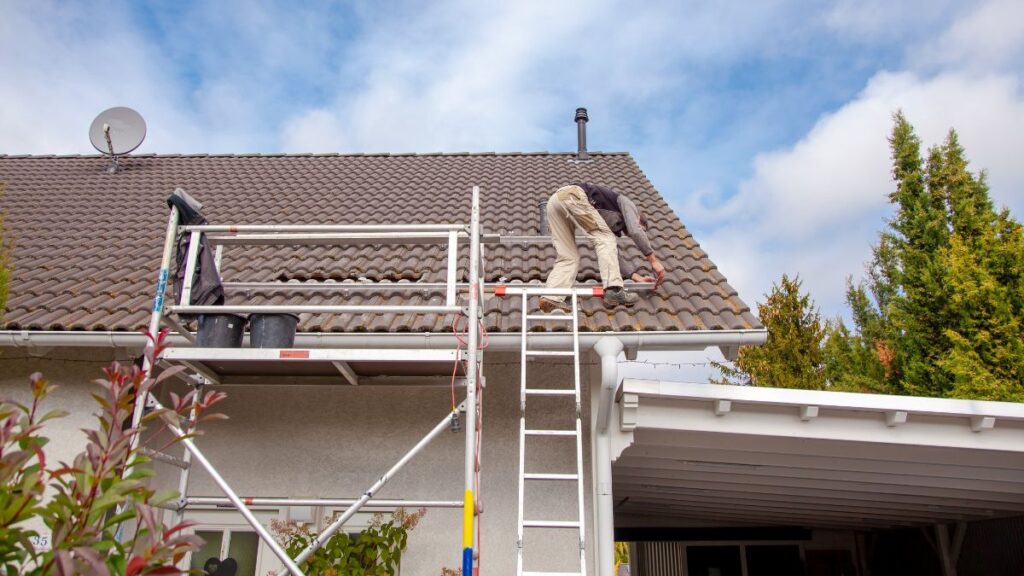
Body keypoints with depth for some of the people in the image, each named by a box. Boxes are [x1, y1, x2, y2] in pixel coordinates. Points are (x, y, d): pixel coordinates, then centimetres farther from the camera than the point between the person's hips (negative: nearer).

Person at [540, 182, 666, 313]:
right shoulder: (625, 202, 17)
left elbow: (612, 254, 30)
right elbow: (636, 232, -1)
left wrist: (637, 277, 25)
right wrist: (653, 260, 3)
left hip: (554, 200, 8)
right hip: (573, 195, -8)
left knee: (568, 257, 6)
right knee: (605, 238, -2)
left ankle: (552, 298, -14)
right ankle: (614, 291, -13)